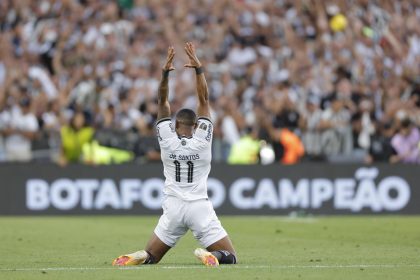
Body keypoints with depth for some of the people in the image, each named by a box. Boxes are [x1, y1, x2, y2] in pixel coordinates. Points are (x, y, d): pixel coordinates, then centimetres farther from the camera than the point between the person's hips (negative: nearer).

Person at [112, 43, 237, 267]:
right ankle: (211, 255, -30)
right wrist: (198, 68, -3)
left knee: (151, 257, 15)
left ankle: (140, 257, -21)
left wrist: (165, 73, -5)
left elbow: (162, 103, 4)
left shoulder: (167, 140, 0)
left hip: (173, 207, 2)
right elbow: (204, 100, 0)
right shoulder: (202, 140, -3)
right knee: (230, 257, 3)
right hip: (200, 207, -2)